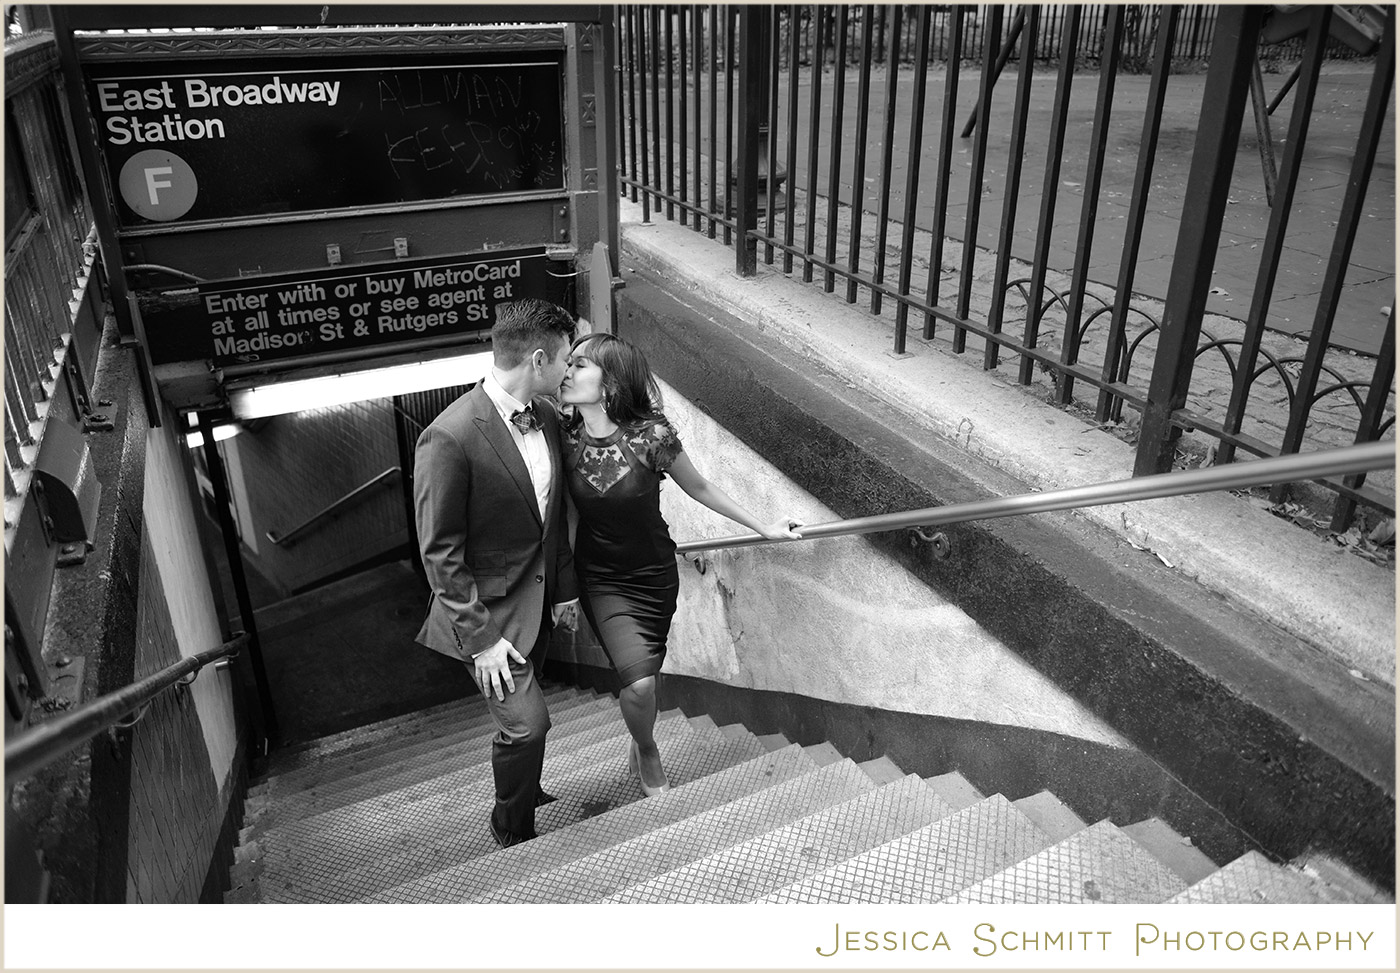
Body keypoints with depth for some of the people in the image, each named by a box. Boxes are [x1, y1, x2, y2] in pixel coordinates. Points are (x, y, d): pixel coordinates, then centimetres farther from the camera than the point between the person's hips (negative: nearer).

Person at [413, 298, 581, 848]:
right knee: (526, 721, -6)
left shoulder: (546, 418, -1)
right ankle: (514, 834, 20)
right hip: (489, 610, -7)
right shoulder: (449, 438, -25)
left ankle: (523, 794, 47)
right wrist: (480, 637, -19)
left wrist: (565, 588, 13)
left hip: (539, 600, 7)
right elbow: (440, 553, -19)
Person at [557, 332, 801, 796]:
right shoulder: (565, 438, -13)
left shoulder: (650, 434, -20)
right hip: (601, 580, 1)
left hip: (655, 574, 0)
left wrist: (763, 527, 2)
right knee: (639, 683, -15)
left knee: (644, 675, 10)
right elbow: (569, 513, 1)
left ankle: (641, 749, 43)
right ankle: (647, 753, 19)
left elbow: (699, 488, -5)